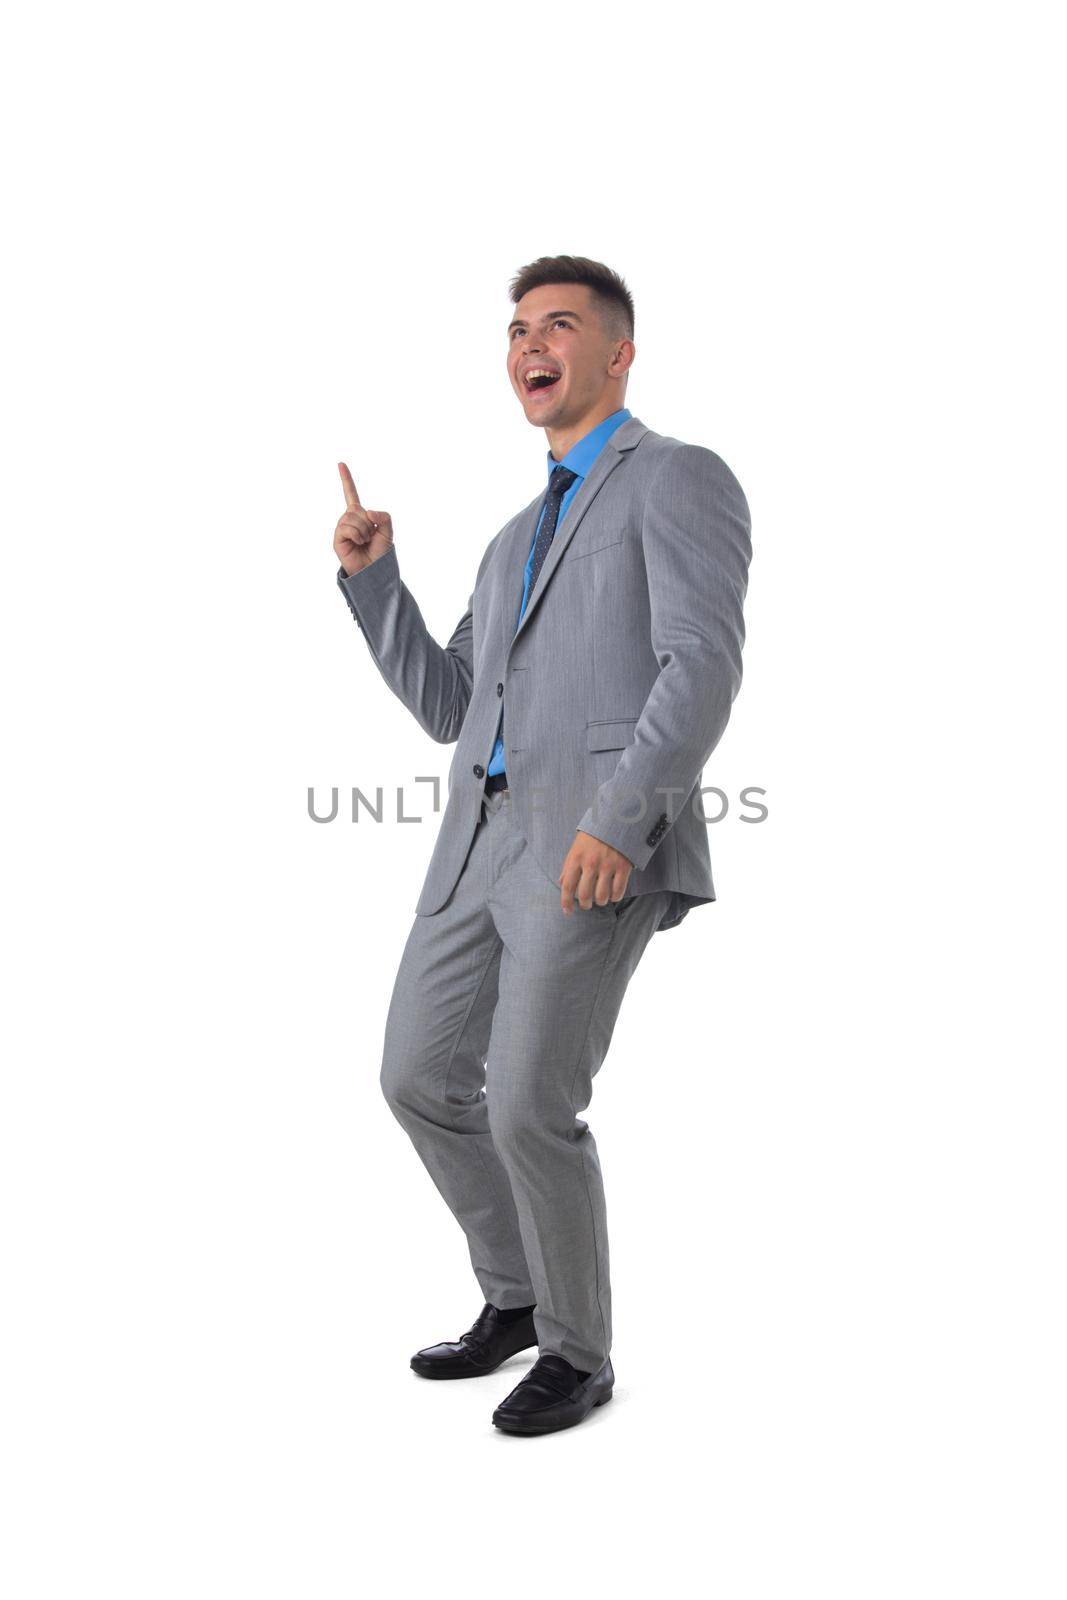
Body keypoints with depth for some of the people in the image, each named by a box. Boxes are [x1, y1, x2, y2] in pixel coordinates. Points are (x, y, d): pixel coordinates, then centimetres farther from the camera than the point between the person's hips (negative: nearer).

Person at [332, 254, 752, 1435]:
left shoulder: (684, 480, 2)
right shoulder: (520, 538, 28)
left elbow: (702, 670, -14)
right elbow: (447, 713, 22)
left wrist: (617, 819, -27)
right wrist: (369, 574, 13)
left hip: (605, 845, -8)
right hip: (487, 839, 9)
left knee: (529, 1109, -10)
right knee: (419, 1077, 10)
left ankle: (577, 1350, 14)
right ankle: (518, 1295, 30)